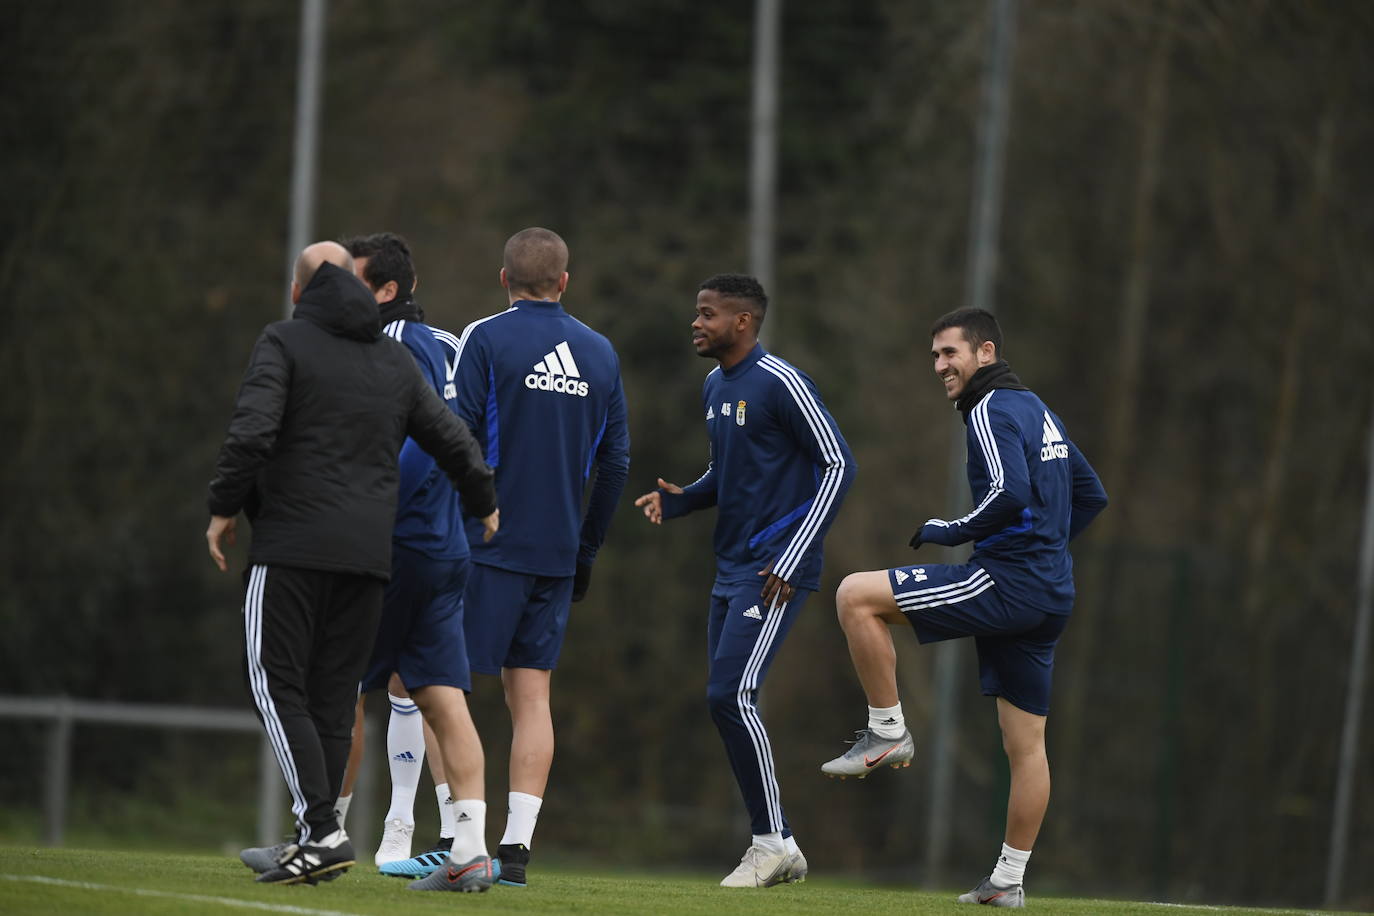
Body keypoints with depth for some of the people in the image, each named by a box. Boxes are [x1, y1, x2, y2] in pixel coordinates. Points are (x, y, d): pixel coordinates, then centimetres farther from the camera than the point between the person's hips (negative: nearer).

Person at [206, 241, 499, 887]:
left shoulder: (284, 342, 0)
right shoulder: (395, 358, 17)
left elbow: (252, 430, -14)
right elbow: (453, 441, 22)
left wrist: (224, 507, -3)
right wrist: (485, 505, 39)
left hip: (292, 548, -5)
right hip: (369, 551, 5)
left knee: (277, 687, -4)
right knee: (333, 699, 9)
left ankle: (320, 830, -18)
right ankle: (318, 842, 6)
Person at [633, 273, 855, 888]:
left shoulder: (780, 384, -13)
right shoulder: (714, 388, 14)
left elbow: (837, 465, -14)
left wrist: (791, 560, -18)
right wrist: (678, 500, 5)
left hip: (775, 571, -9)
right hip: (731, 571, 9)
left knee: (731, 696, -16)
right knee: (725, 702, 6)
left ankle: (772, 841, -7)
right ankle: (776, 847, 13)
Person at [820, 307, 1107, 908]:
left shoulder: (991, 410, -8)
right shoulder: (1037, 411, 21)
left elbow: (1010, 493, -24)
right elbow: (1090, 496, 28)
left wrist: (952, 532, -11)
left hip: (1005, 582, -10)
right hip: (1050, 597, 10)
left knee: (855, 596, -11)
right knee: (1026, 743, 11)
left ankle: (888, 732, -6)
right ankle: (1008, 881, 14)